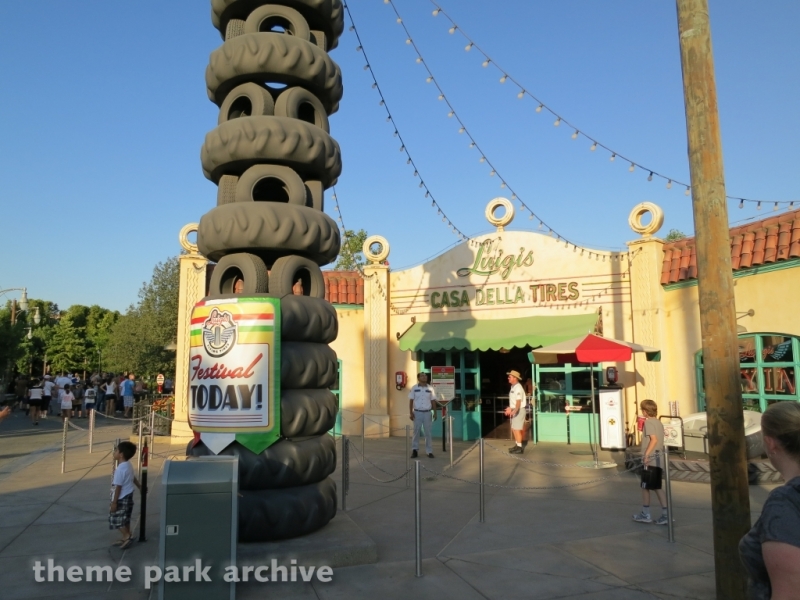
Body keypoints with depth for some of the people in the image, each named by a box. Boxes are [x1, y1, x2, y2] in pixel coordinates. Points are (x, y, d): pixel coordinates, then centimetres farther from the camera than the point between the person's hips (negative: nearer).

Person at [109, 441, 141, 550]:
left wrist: (114, 502, -19)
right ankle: (125, 538, 24)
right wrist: (140, 487, 32)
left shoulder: (120, 469, -25)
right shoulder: (128, 465, 4)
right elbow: (133, 478, 19)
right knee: (124, 519, 17)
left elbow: (118, 487, -24)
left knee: (117, 519, 1)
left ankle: (127, 537, 0)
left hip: (122, 499, -10)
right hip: (127, 496, 10)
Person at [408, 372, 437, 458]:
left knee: (428, 432, 3)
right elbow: (411, 401, 2)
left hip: (427, 413, 1)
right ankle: (414, 450, 12)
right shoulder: (414, 388, 0)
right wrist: (411, 413, -5)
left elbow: (433, 401, 8)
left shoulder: (430, 388, 4)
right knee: (416, 432, 4)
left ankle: (429, 451, 9)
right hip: (417, 412, -1)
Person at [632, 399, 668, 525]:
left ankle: (645, 514, 13)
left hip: (650, 460, -8)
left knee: (645, 487, 4)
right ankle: (665, 514, 9)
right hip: (658, 460, 8)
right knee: (657, 487, 12)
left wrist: (646, 454, -26)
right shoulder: (658, 422, 13)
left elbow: (654, 439, -24)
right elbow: (659, 440, 16)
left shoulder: (648, 422, -13)